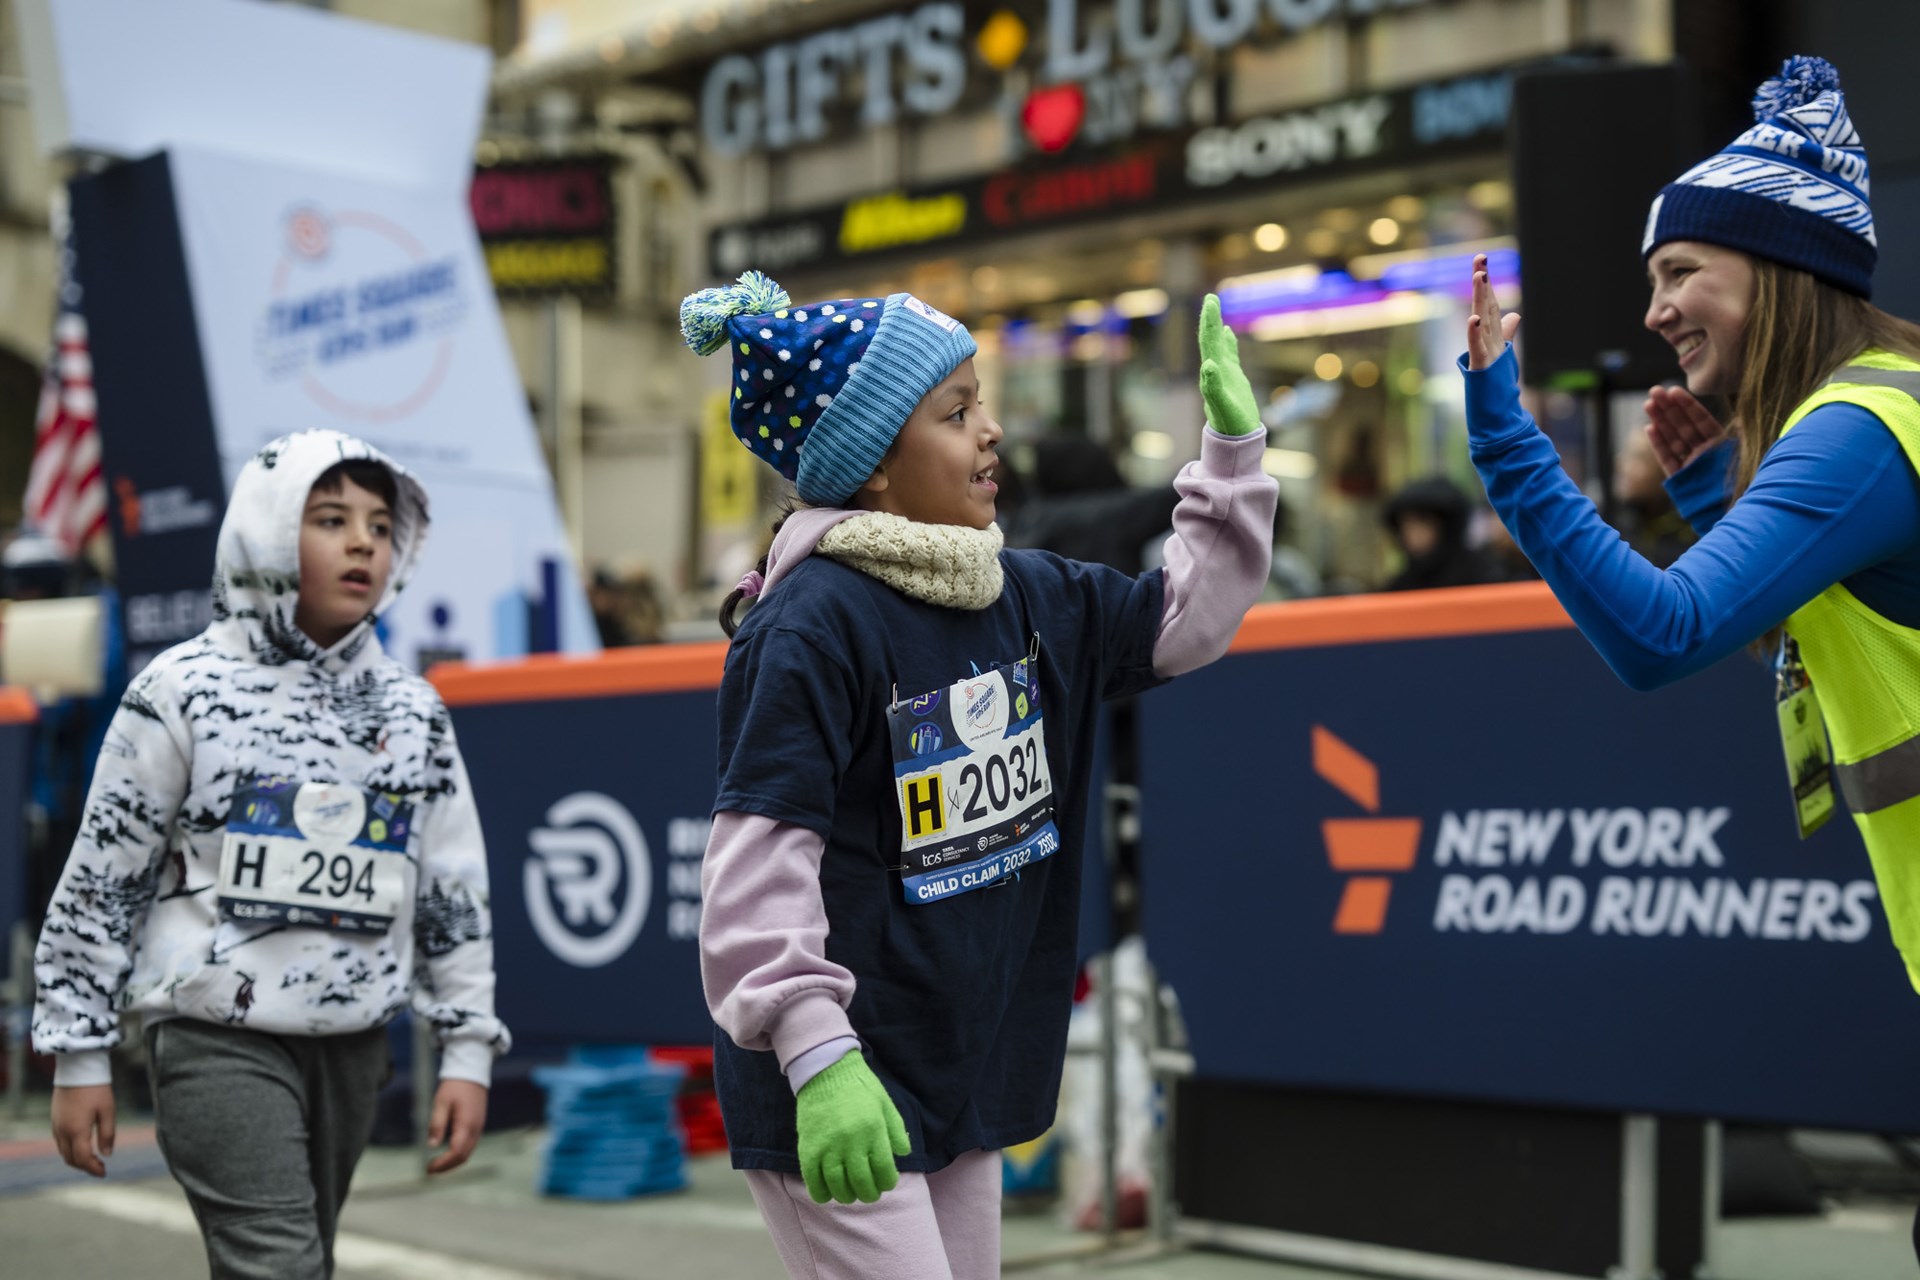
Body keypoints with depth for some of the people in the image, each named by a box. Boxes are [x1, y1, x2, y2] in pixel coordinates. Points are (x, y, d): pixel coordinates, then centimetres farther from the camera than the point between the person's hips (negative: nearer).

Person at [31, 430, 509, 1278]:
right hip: (220, 1040, -5)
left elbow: (455, 893, 11)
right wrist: (79, 1057, -2)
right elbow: (100, 880, -1)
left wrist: (467, 1052, 6)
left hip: (353, 1045, 5)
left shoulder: (412, 711, 8)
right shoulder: (184, 690, -3)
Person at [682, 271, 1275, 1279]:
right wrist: (816, 1057, -32)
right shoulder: (814, 623, -18)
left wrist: (1234, 445, 11)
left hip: (961, 1078, 9)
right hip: (836, 1097, -9)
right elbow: (757, 860, -24)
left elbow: (1182, 620, 19)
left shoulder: (1023, 595, 7)